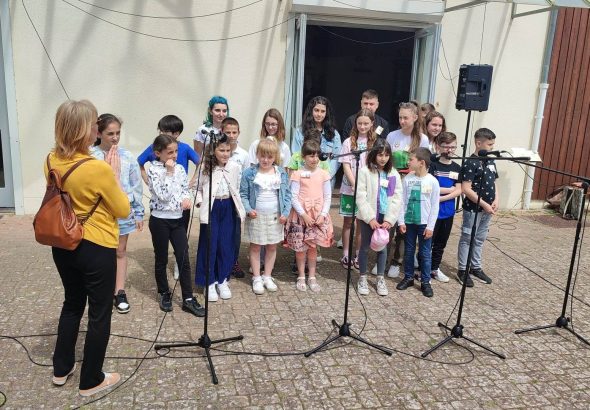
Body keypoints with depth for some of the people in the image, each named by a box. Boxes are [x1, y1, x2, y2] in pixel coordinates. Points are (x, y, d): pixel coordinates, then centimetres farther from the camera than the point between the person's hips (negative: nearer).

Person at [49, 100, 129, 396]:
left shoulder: (51, 161, -2)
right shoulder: (99, 168, -24)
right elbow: (123, 210, -12)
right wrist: (114, 175, -6)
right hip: (96, 249, -7)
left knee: (72, 304, 26)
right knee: (99, 315, 10)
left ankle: (61, 369, 39)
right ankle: (91, 382, 25)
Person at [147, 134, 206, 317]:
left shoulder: (180, 168, 5)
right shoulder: (153, 170, -10)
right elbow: (163, 195, -20)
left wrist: (186, 199, -11)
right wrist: (169, 172, -19)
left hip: (178, 219, 4)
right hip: (160, 220, -4)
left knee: (184, 259, 2)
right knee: (161, 259, 10)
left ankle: (188, 299, 9)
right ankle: (164, 294, 28)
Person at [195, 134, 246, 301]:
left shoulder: (235, 167, -1)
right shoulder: (205, 168, -6)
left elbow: (237, 189, 7)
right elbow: (198, 189, 4)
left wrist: (241, 208, 4)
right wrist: (200, 202, -11)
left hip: (229, 208, 2)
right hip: (211, 208, -2)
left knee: (227, 245, 6)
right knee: (209, 245, 2)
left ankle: (223, 280, 22)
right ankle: (209, 282, 15)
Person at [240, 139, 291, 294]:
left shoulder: (282, 174, 0)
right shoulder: (249, 173, -7)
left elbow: (287, 194, 2)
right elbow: (243, 194, -4)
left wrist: (285, 212, -7)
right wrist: (248, 209, -18)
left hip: (275, 216, 2)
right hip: (256, 216, -2)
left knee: (272, 247, 11)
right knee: (255, 247, 7)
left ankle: (267, 276, 26)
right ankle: (257, 278, 19)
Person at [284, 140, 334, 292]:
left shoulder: (323, 174, 2)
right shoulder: (298, 174, -4)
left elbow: (327, 197, 3)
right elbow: (293, 197, -6)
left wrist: (323, 214, -8)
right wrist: (303, 214, -14)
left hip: (318, 215, 2)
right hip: (300, 214, -2)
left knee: (313, 246, 9)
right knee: (300, 246, 4)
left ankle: (312, 277, 21)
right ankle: (301, 277, 19)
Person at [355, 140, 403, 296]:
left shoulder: (394, 174, 2)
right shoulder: (365, 171, -8)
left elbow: (397, 198, -1)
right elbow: (361, 197, -12)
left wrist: (389, 219, -11)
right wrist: (370, 218, -17)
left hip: (385, 217, 3)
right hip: (368, 217, -2)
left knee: (383, 247, 10)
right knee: (365, 247, 8)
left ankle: (380, 279, 24)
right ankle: (363, 278, 22)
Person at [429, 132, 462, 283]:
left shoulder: (457, 168, 6)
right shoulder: (433, 165, -9)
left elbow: (459, 191, 0)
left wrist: (441, 198, -15)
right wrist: (450, 189, -9)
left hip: (448, 212, 5)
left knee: (441, 242, 16)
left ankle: (435, 268, 30)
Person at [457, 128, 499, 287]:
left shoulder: (491, 161, 8)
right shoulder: (470, 163, -16)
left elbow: (494, 182, 16)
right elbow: (466, 189, -20)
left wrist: (496, 200, -1)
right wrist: (484, 204, -19)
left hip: (487, 209, 8)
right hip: (473, 209, -8)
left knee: (480, 239, 16)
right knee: (467, 239, 3)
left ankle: (476, 268, 29)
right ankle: (463, 270, 13)